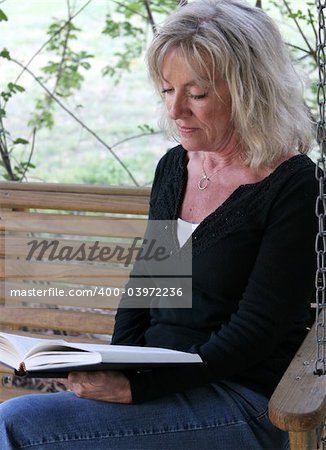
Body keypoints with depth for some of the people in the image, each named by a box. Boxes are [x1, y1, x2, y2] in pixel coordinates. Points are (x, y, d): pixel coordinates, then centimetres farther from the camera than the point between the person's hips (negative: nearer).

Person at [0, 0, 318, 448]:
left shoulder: (294, 188, -13)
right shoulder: (173, 166, 9)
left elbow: (253, 334, -16)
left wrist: (137, 388, -21)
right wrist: (116, 371, -2)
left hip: (241, 402, -6)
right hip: (158, 380, 7)